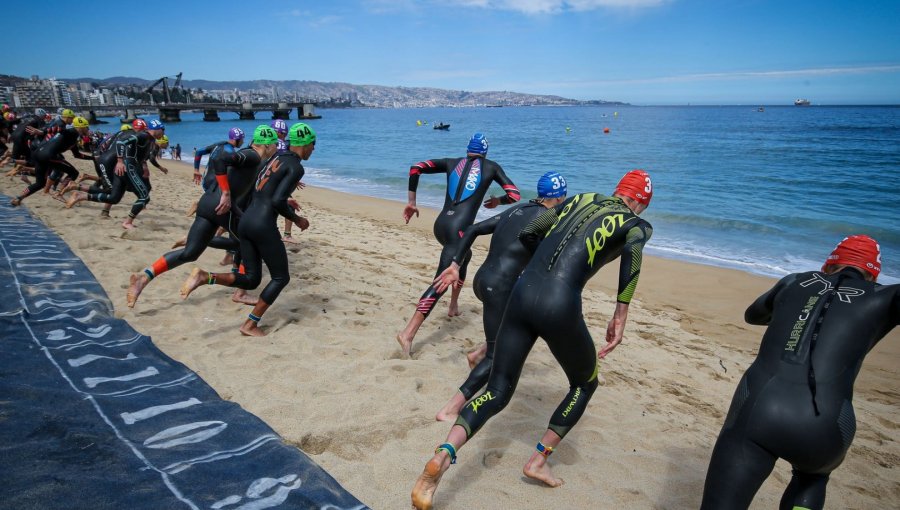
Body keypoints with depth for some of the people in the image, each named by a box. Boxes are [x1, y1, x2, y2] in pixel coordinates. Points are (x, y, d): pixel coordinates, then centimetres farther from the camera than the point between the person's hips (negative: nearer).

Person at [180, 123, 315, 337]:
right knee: (281, 277, 9)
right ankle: (250, 324, 7)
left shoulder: (276, 159, 18)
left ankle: (205, 277, -7)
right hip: (263, 225, -8)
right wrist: (297, 219, -2)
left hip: (246, 221, 8)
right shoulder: (296, 167, -8)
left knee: (251, 279, 14)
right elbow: (278, 202, -18)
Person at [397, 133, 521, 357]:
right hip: (458, 228, -5)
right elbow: (514, 196, 8)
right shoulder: (491, 167, 12)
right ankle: (408, 333, -23)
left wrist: (411, 201, 12)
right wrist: (497, 200, 29)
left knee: (464, 255, 35)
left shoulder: (452, 162, 18)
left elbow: (416, 168, 8)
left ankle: (454, 305, 41)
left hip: (440, 225, 6)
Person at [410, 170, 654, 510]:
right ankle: (538, 460, 27)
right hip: (559, 307, -4)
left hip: (522, 294, 5)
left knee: (497, 392, 11)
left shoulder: (580, 199, 24)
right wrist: (621, 315, -12)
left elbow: (527, 234, 24)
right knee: (585, 384, 26)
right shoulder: (638, 224, 11)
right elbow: (634, 248, -15)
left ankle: (443, 455, -13)